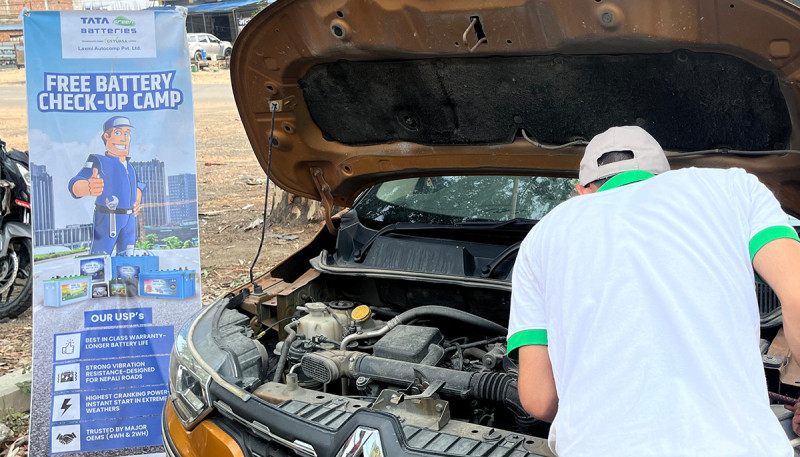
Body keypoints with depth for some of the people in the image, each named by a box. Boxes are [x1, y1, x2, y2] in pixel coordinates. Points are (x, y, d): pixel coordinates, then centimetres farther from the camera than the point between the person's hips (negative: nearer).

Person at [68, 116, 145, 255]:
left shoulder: (128, 165, 14)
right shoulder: (99, 161, -10)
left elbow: (137, 185, 32)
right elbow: (75, 185, -26)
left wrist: (137, 201, 10)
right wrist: (88, 188, -51)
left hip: (129, 219, 8)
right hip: (107, 219, -8)